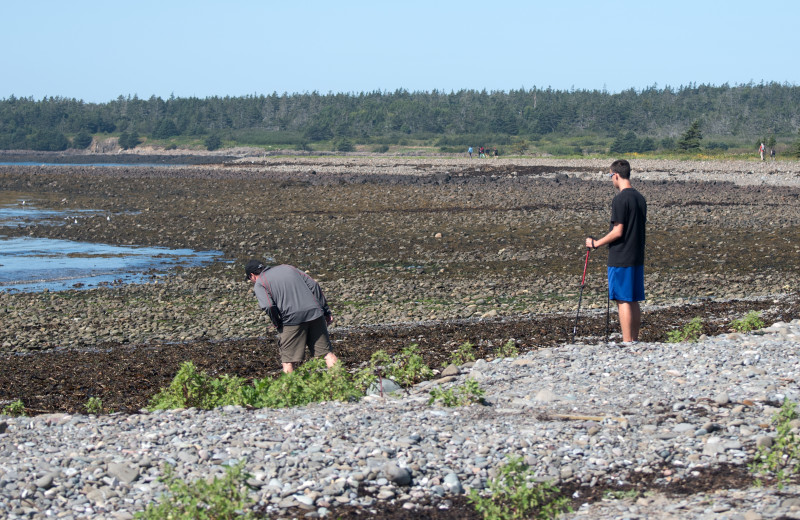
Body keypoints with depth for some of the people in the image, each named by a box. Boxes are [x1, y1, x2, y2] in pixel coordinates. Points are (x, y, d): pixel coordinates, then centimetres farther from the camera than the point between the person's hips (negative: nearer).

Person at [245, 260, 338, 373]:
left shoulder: (259, 284, 7)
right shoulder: (287, 268, 23)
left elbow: (269, 306, -11)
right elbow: (313, 285, 15)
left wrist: (278, 326, 3)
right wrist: (326, 311, 16)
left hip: (292, 319, -5)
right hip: (315, 313, 5)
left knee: (288, 361, 4)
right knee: (327, 352, 9)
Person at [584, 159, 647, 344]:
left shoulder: (620, 199, -15)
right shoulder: (640, 198, 11)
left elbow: (617, 232, -18)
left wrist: (596, 243, -7)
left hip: (620, 259, -8)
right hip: (637, 258, 8)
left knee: (623, 301, -5)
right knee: (634, 301, 13)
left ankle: (627, 342, -6)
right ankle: (634, 340, 17)